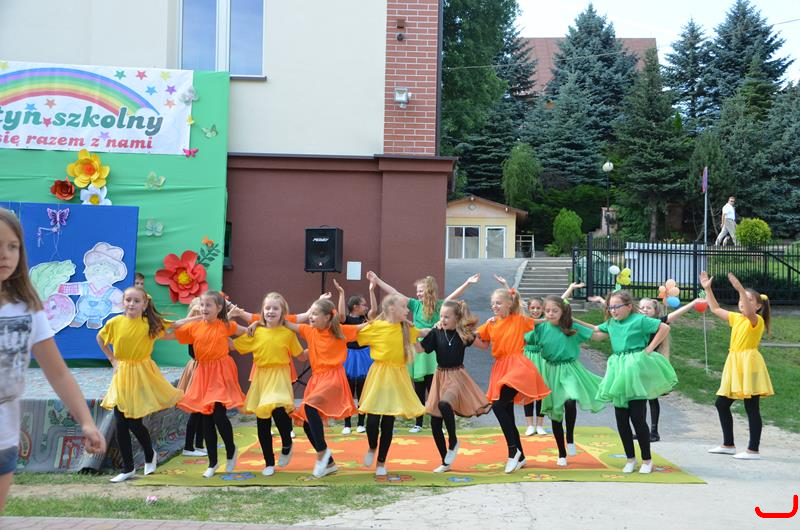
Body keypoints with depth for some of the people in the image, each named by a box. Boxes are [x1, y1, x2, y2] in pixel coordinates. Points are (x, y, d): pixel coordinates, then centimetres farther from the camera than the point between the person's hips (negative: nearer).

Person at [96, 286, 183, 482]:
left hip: (142, 375, -2)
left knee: (134, 422, -3)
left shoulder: (151, 324, -7)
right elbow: (100, 339, 15)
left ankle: (150, 455, 27)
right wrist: (112, 359, 10)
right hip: (122, 376, 3)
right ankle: (127, 469, 16)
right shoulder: (115, 322, -2)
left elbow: (171, 335, -1)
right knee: (121, 424, 1)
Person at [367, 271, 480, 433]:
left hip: (432, 354, -3)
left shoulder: (439, 305, -2)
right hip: (418, 351, 3)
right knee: (419, 391, 11)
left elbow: (454, 295, -13)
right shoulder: (415, 304, 4)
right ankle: (418, 424, 21)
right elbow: (395, 293, 2)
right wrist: (377, 281, -1)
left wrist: (467, 283, -28)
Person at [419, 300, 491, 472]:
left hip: (456, 376, -4)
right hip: (441, 376, 4)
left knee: (444, 404, -34)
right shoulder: (436, 332, -3)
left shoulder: (464, 333, -7)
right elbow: (420, 347, -6)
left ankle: (453, 442, -8)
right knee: (435, 422, 4)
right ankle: (445, 462, 21)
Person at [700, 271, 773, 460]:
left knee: (751, 407, -6)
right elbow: (715, 309, 22)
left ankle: (753, 450, -3)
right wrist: (707, 289, 14)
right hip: (734, 364, 9)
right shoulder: (736, 318, 15)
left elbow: (749, 312, -32)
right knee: (721, 403, 10)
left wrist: (740, 289, -42)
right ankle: (728, 445, 20)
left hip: (749, 364, -9)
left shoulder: (757, 320, -8)